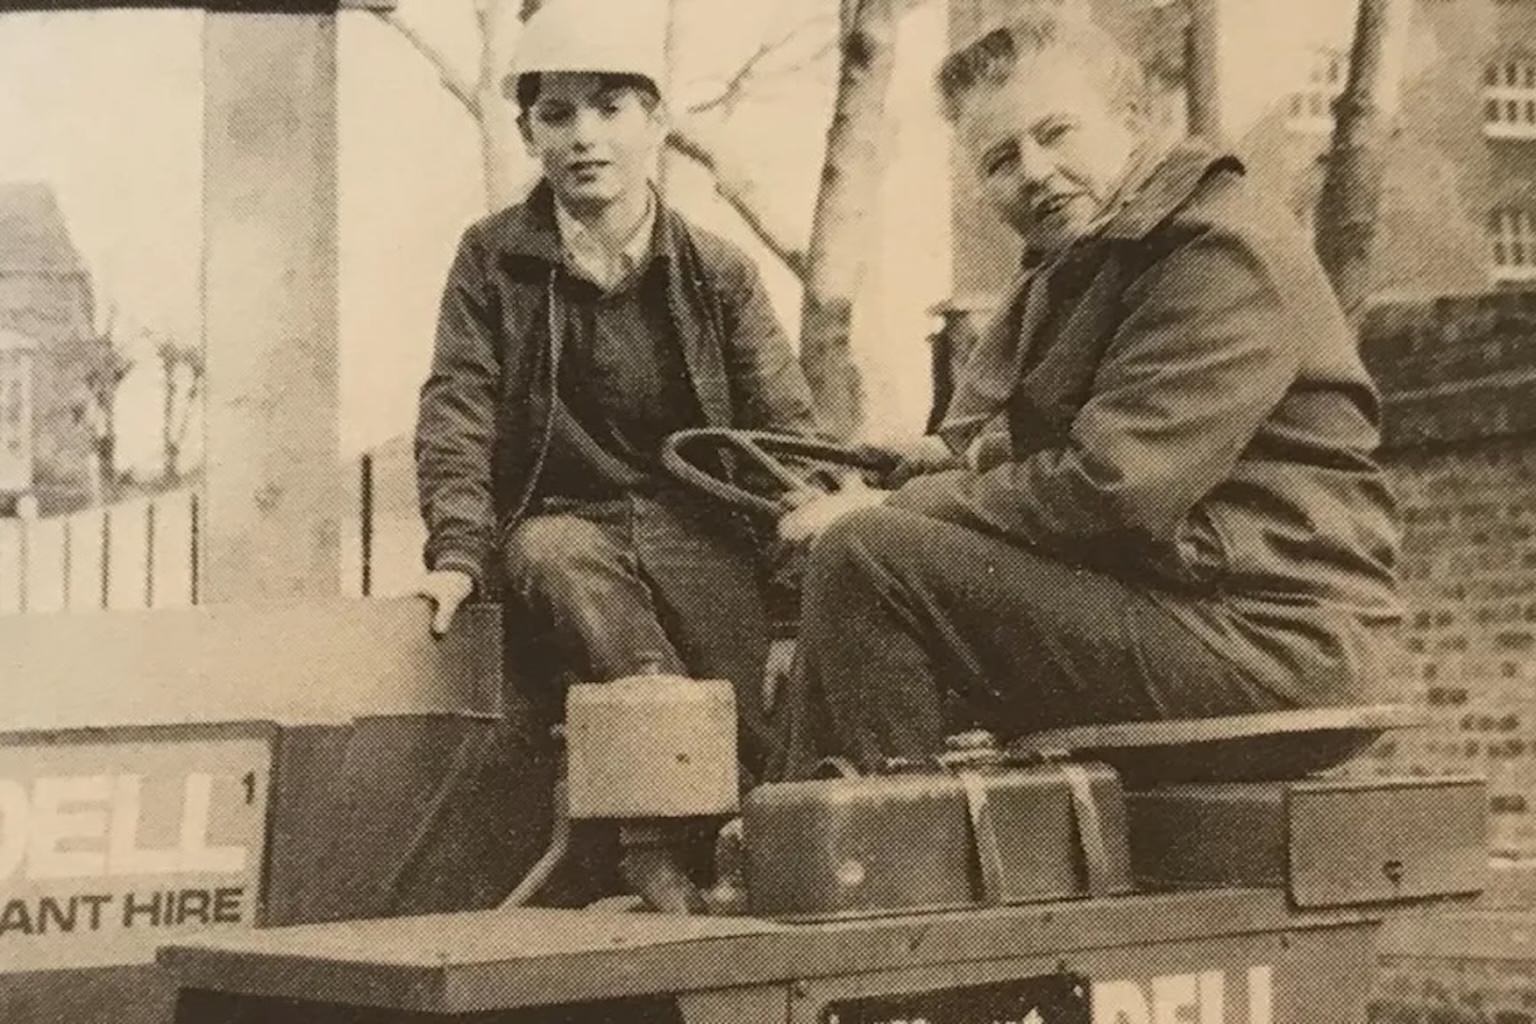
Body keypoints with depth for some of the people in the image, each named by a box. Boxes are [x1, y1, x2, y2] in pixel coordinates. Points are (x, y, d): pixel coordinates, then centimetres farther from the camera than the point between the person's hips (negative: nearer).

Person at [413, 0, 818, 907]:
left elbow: (786, 429, 5)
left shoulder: (719, 273, 8)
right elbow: (458, 413, 1)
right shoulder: (493, 260, 9)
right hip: (565, 517, 0)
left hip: (695, 527, 1)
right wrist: (459, 551, -14)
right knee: (551, 557, -37)